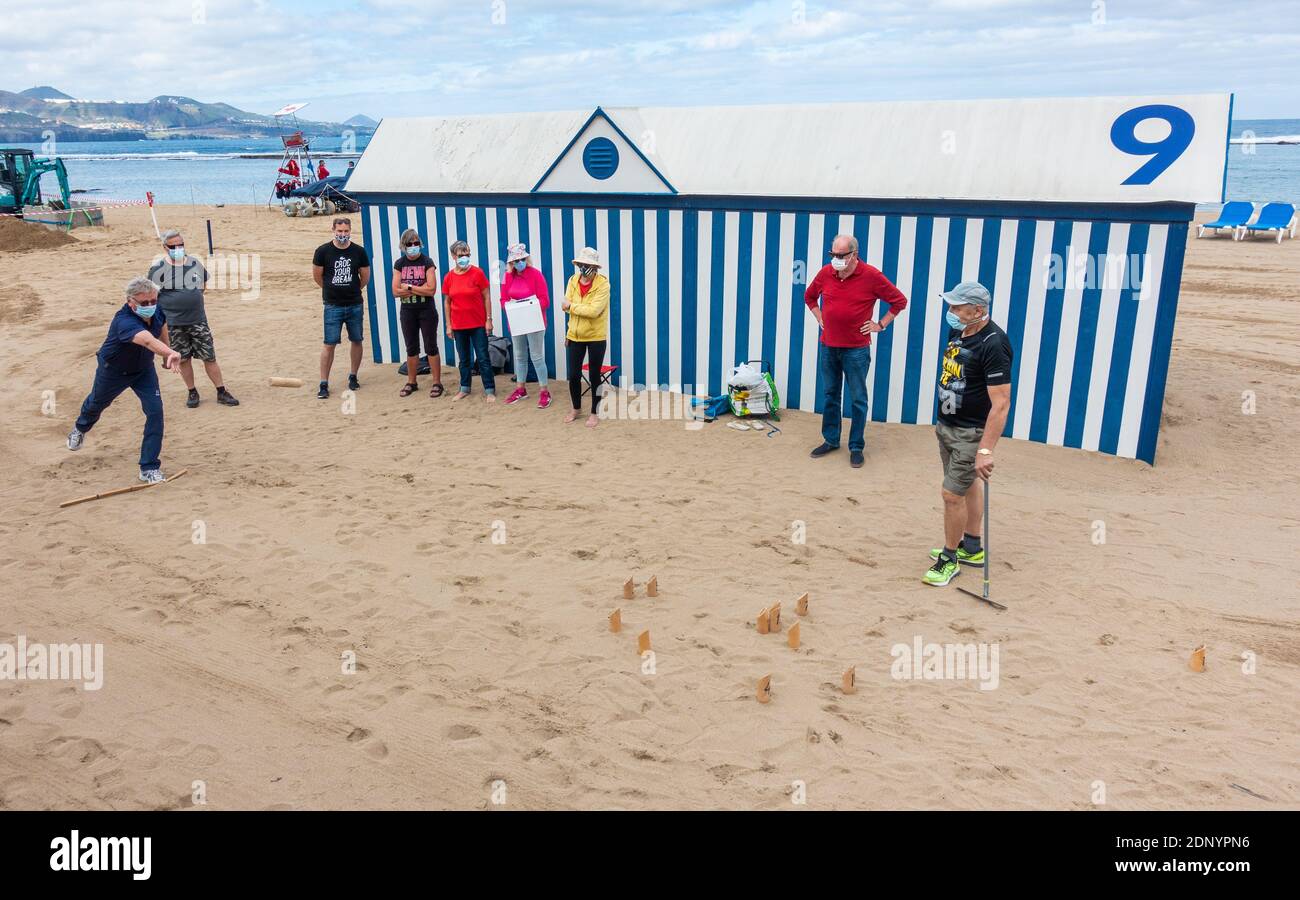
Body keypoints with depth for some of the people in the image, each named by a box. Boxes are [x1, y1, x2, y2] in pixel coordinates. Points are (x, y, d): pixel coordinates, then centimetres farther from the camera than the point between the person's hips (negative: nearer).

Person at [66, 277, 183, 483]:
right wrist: (171, 353, -82)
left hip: (144, 369, 4)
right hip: (113, 370, -4)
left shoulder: (156, 311, -22)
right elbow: (148, 340, -64)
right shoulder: (124, 321, -43)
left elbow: (162, 325, 4)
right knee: (97, 403, 25)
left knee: (155, 410, -15)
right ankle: (81, 428, 63)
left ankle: (149, 468, -6)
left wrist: (167, 356, 9)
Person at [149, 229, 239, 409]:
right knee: (184, 359, 7)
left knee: (209, 357, 3)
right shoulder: (158, 269, -6)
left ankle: (221, 392, 11)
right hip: (174, 324, -2)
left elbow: (203, 285, 21)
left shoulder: (195, 264, 5)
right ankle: (192, 392, 23)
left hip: (198, 321, 2)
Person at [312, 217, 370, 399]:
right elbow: (317, 275, 6)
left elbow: (365, 277, 11)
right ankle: (324, 384, 1)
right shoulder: (323, 251, -5)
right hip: (333, 306, -2)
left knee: (357, 341, 8)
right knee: (329, 344, -4)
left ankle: (353, 377, 26)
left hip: (355, 305, 2)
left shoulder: (359, 251, -1)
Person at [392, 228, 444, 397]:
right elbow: (396, 291, -5)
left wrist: (408, 287, -12)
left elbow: (431, 290, -17)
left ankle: (437, 383, 6)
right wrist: (421, 288, -13)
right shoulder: (399, 264, 3)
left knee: (431, 347, 0)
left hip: (427, 310, -4)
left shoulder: (427, 262, -6)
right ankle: (412, 382, 22)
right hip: (407, 311, 4)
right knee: (411, 348, 11)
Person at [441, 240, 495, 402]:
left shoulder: (477, 273, -7)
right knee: (463, 359, 13)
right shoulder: (448, 277, 1)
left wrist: (489, 319, -7)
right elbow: (447, 302, 7)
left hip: (478, 324, -3)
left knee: (483, 358, 0)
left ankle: (489, 390, 6)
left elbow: (487, 297, -3)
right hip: (459, 325, 3)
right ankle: (464, 389, 24)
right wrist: (448, 325, 5)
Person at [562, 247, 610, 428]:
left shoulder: (603, 283, -16)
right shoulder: (572, 280, 0)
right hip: (575, 336, 4)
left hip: (596, 337, -4)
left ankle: (594, 413, 21)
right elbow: (566, 306, -3)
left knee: (594, 376, 5)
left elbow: (594, 311, -25)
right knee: (573, 375, 11)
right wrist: (584, 309, -19)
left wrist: (572, 306, -15)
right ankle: (576, 408, 32)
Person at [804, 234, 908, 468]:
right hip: (828, 347, 4)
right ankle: (830, 440, 25)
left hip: (856, 350, -4)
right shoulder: (825, 273, 0)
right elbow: (809, 296, 21)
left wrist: (880, 325, -2)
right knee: (829, 396, 13)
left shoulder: (871, 276, -12)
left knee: (857, 400, 3)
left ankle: (856, 447, 12)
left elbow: (899, 301, -1)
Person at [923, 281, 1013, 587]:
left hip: (971, 432, -8)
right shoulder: (957, 332, 3)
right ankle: (971, 548, 33)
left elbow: (1001, 403, -27)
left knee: (952, 494, -4)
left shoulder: (993, 344, -24)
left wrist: (985, 450, -31)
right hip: (948, 426, 9)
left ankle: (950, 558, 14)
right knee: (968, 484, 19)